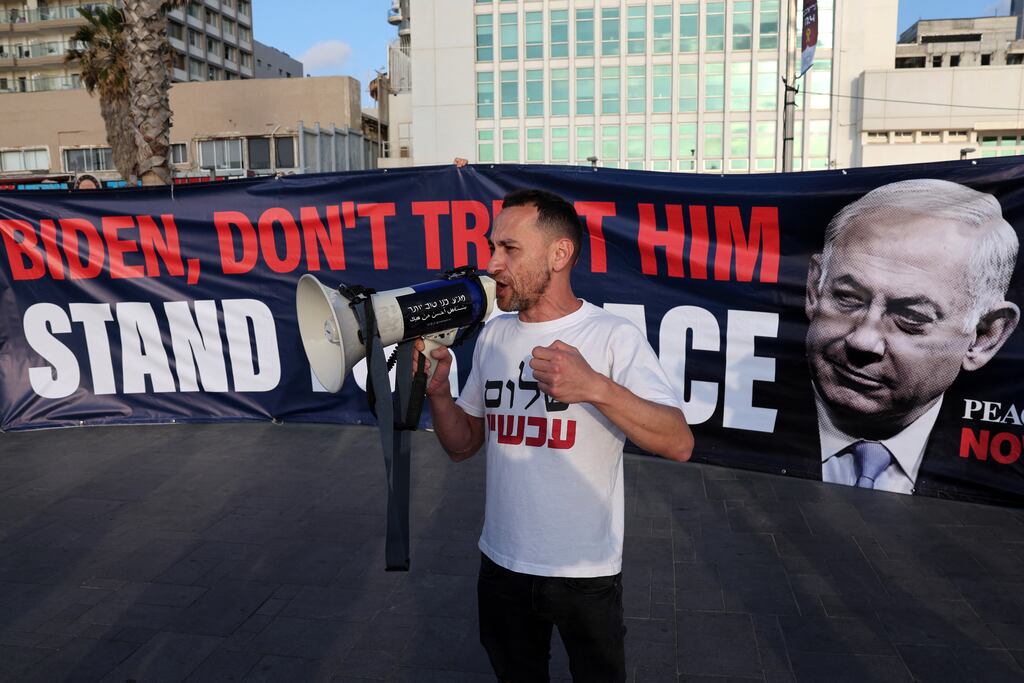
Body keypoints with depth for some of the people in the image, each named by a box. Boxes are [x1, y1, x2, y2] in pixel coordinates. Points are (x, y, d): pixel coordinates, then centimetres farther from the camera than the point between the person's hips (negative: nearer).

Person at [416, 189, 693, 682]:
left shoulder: (614, 336, -15)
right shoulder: (493, 335, 1)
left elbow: (679, 444, -24)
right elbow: (463, 445, 6)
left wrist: (595, 387, -40)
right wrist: (438, 392, -15)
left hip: (587, 572, -4)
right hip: (501, 565, 5)